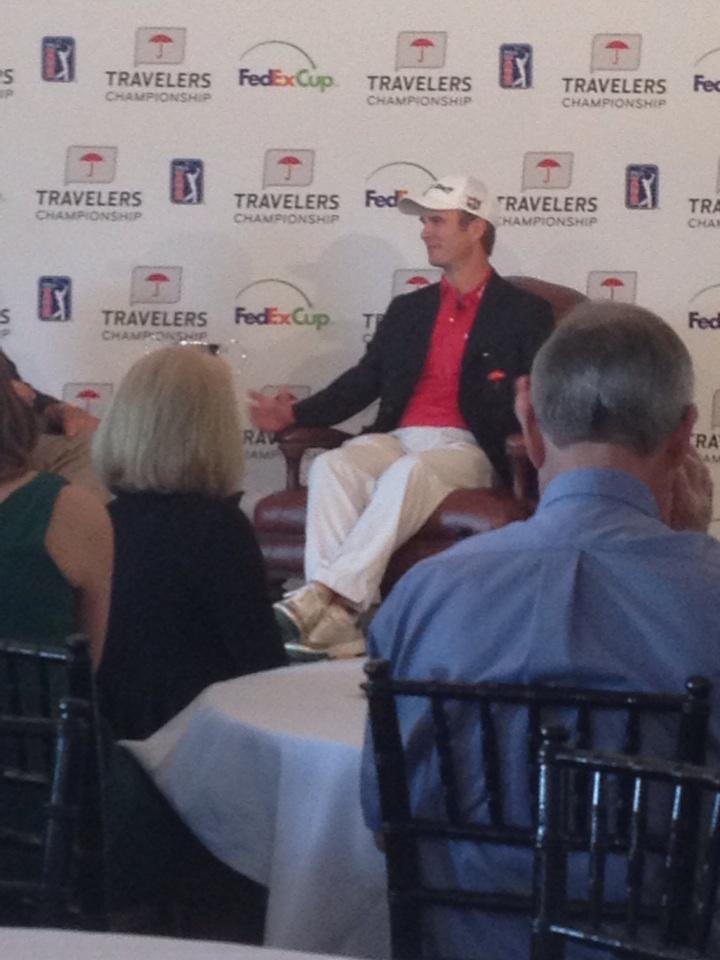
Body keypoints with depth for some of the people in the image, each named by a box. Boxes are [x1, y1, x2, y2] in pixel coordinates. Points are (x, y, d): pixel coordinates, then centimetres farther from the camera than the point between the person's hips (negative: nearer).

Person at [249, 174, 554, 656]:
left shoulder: (525, 313, 9)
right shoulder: (408, 309, 23)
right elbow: (365, 379, 16)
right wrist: (297, 413, 3)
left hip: (468, 449, -4)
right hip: (399, 438, 4)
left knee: (408, 473, -38)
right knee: (332, 466, -30)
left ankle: (325, 595, -44)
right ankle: (335, 620, -42)